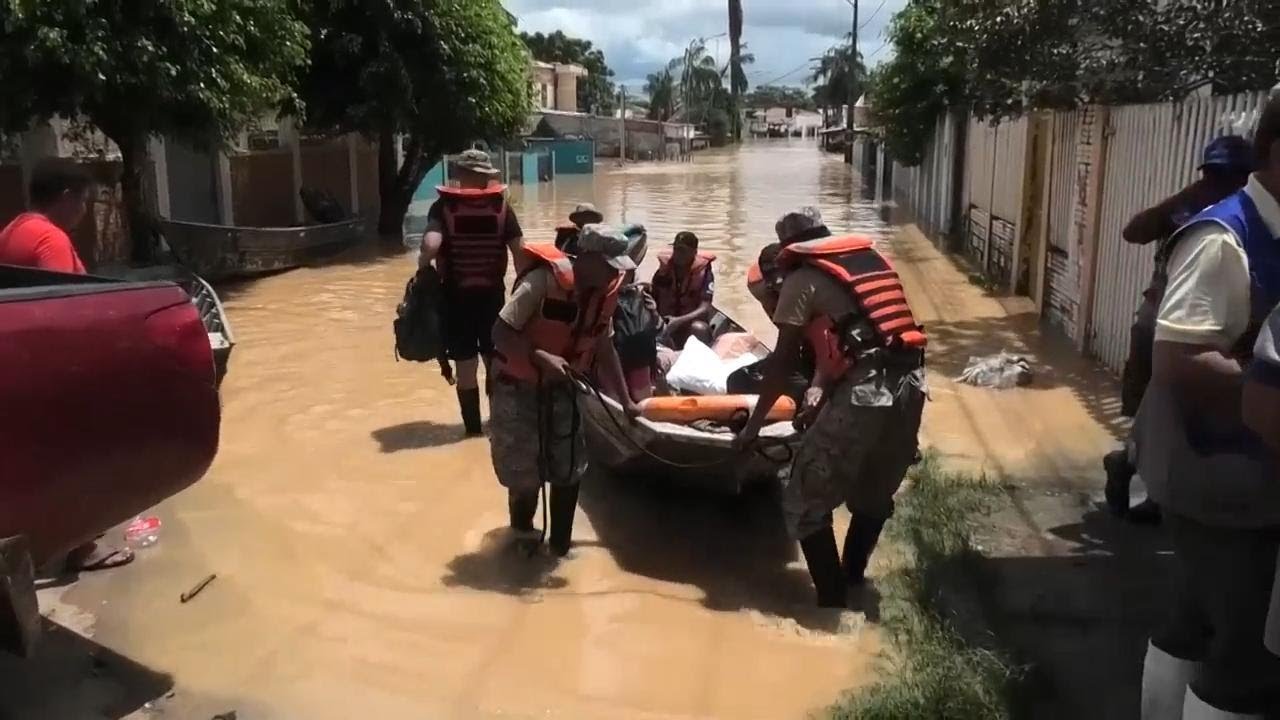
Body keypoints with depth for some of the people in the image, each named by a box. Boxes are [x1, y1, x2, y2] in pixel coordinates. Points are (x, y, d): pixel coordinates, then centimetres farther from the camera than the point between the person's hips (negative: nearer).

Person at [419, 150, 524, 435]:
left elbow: (430, 246, -23)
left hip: (455, 294, -1)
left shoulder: (443, 207, -7)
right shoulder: (501, 206, -3)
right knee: (495, 359, 16)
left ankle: (473, 425, 14)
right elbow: (520, 250, -8)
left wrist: (423, 271, -4)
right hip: (492, 292, 2)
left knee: (465, 363, 7)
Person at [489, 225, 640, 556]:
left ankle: (560, 544, 21)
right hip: (517, 387, -6)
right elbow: (501, 332, -23)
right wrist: (541, 358, -36)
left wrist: (626, 402, 11)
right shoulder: (544, 280, -25)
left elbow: (604, 350, 8)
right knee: (524, 472, 1)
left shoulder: (604, 292, -4)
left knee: (570, 469, 4)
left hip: (560, 387, 6)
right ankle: (522, 531, 29)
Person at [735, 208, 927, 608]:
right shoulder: (872, 259, 23)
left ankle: (832, 600, 9)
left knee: (806, 500, 6)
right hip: (911, 383, 7)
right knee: (876, 492, 26)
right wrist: (821, 385, 26)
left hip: (865, 391, -7)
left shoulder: (802, 278, 4)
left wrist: (754, 424, 10)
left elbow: (784, 360, 3)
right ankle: (853, 575, 40)